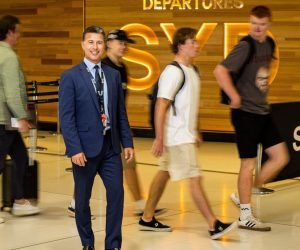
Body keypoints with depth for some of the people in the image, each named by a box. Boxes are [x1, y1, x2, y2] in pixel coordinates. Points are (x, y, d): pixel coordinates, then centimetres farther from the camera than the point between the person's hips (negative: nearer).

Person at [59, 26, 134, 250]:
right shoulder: (70, 77, -6)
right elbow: (66, 117, -10)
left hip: (111, 145, 4)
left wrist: (127, 142, 6)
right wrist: (75, 149, -17)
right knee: (83, 198, 9)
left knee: (117, 193, -1)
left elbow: (121, 113, 11)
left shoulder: (114, 75, 8)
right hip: (85, 147, -3)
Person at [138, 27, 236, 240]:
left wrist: (196, 132, 22)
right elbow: (161, 106, -20)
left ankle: (147, 219, 23)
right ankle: (214, 226, -6)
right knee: (195, 178, -8)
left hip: (186, 134, 10)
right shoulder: (173, 72, -17)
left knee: (164, 173, 14)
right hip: (177, 135, -10)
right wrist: (159, 138, -22)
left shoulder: (192, 71, 11)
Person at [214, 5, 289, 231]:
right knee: (249, 163, -1)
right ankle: (245, 216, 11)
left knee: (281, 157, 7)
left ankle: (243, 196, 20)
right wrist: (235, 97, -20)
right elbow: (220, 71, -24)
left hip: (263, 111, 8)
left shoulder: (269, 45, 8)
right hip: (246, 113, -8)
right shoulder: (245, 47, -16)